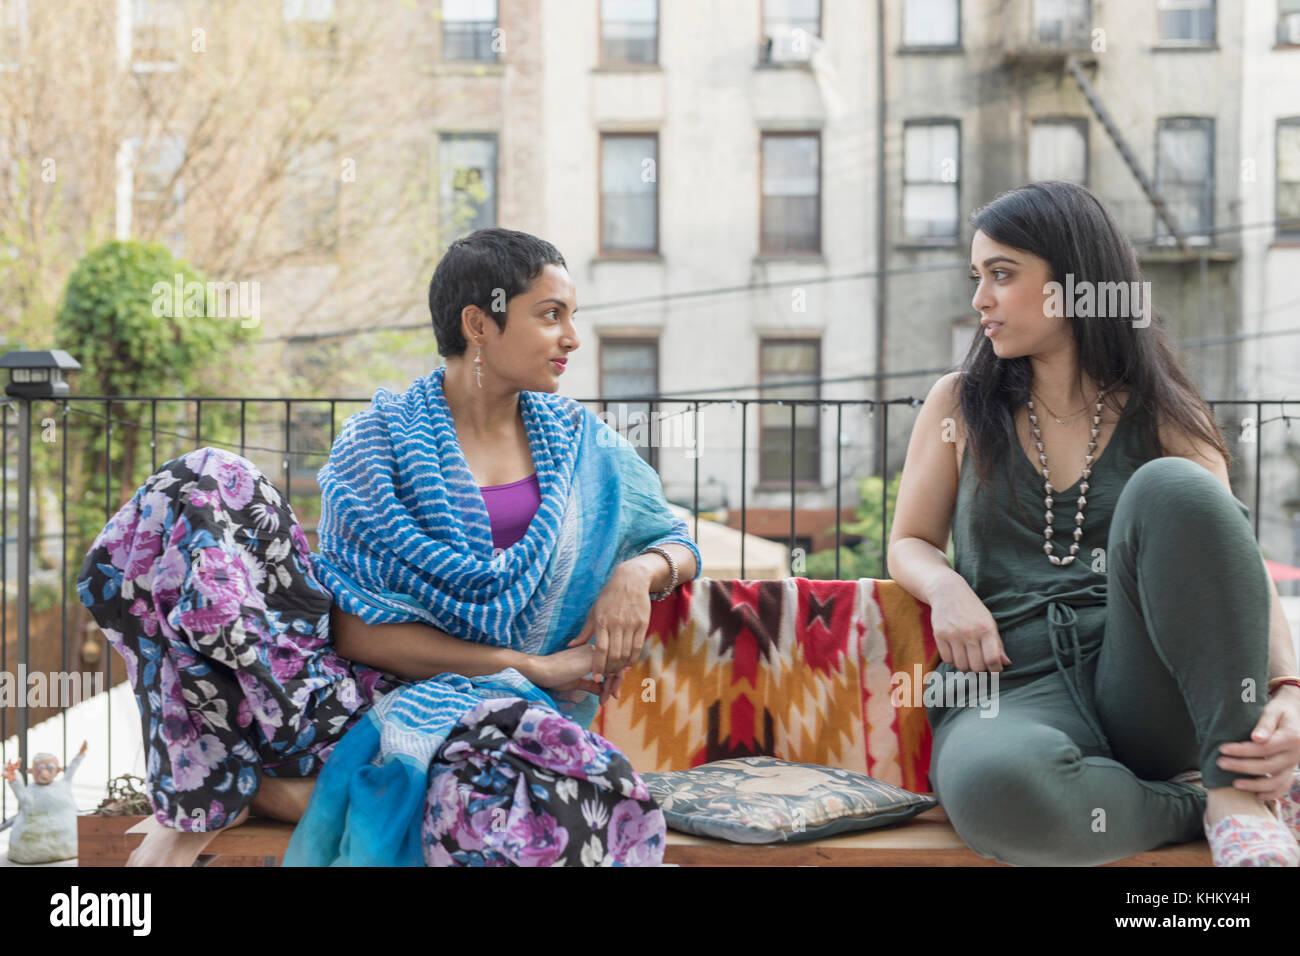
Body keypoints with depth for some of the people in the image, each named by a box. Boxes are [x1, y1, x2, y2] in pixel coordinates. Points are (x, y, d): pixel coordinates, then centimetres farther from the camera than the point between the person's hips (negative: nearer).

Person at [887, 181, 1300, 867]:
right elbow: (909, 543, 18)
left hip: (1145, 683, 1)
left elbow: (1239, 570, 2)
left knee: (1172, 487, -29)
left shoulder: (1166, 420, 11)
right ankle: (1195, 803, -14)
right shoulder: (960, 404, 15)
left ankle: (1236, 795, -24)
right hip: (1016, 689, 0)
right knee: (993, 784, -40)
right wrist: (946, 588, -8)